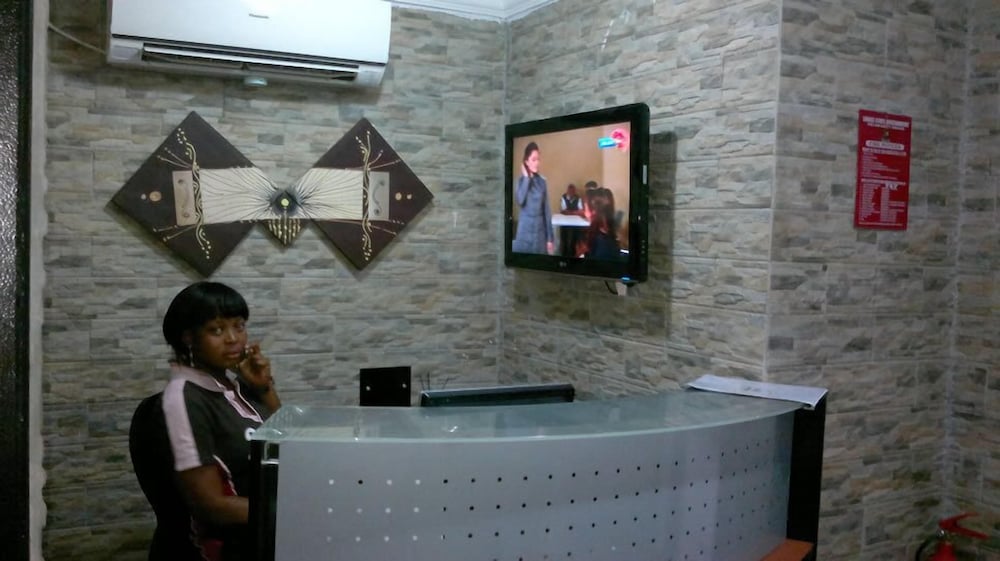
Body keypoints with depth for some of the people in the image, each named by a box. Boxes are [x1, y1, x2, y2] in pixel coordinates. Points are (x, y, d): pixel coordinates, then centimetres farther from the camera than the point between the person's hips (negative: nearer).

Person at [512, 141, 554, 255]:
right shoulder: (521, 180, -1)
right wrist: (526, 178, -12)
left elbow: (547, 210, 5)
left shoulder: (542, 182, 4)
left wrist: (550, 237, 3)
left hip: (539, 229, 2)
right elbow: (520, 201, -21)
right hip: (525, 229, -2)